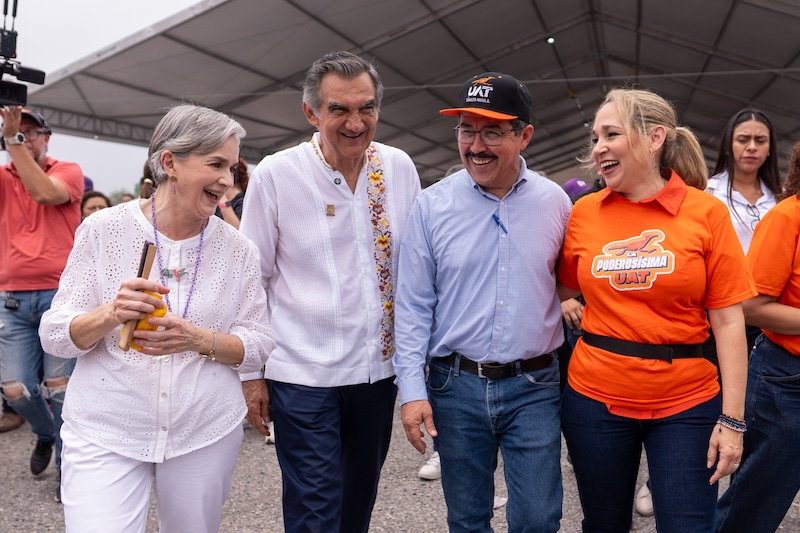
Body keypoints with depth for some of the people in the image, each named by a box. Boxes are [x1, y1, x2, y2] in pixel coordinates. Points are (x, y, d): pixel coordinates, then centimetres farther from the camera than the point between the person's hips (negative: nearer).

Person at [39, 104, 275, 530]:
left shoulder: (238, 249, -3)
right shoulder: (103, 230, -6)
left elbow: (260, 345, -1)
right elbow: (54, 335, -4)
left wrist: (200, 340, -21)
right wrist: (110, 315, -25)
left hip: (207, 432, 2)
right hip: (106, 432, -1)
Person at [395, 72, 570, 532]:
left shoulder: (554, 201, -1)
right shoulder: (432, 205, -5)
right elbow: (413, 305, -3)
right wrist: (412, 389, -7)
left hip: (534, 386, 0)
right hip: (456, 385, 0)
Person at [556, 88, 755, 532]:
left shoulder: (706, 213, -6)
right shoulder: (584, 213, 0)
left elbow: (728, 321, -7)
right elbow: (562, 291, 12)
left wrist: (732, 418, -9)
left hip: (686, 404, -2)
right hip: (595, 397, 2)